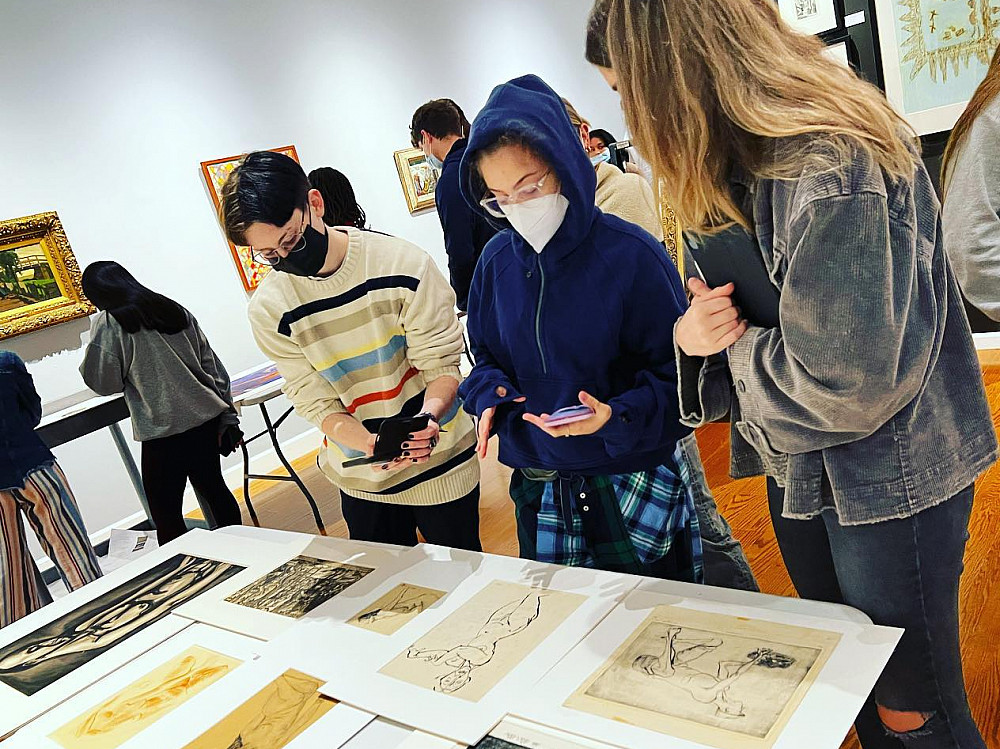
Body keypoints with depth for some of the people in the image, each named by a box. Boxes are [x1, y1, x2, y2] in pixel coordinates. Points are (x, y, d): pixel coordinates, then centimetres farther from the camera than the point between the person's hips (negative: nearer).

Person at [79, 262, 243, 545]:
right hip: (207, 418, 7)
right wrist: (228, 418, 13)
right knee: (214, 489, 19)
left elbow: (104, 383, -3)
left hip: (163, 431, -6)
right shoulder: (175, 310, 11)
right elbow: (213, 366, 10)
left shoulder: (107, 325, -6)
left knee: (165, 514, 3)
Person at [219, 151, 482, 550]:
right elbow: (315, 401, -9)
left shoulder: (403, 264, -17)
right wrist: (372, 445, -29)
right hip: (361, 479, 2)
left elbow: (442, 363, -11)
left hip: (439, 462, -1)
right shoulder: (269, 310, -10)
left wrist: (428, 416, -33)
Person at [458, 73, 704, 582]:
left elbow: (676, 374, -12)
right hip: (540, 493, 4)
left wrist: (619, 415, -29)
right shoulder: (496, 262, -2)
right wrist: (489, 394, -9)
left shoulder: (630, 254, -16)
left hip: (635, 485, -4)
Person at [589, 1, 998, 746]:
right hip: (799, 470, 8)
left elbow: (846, 388, -30)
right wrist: (691, 335, -14)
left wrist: (732, 343, -13)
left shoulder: (832, 165, -27)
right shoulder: (741, 164, 2)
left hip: (885, 479, -8)